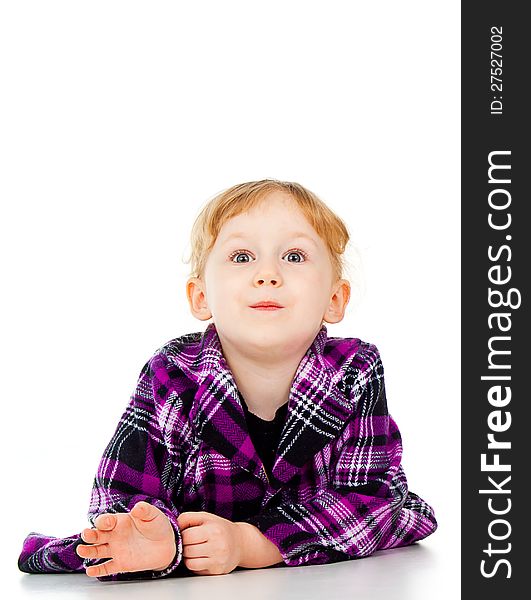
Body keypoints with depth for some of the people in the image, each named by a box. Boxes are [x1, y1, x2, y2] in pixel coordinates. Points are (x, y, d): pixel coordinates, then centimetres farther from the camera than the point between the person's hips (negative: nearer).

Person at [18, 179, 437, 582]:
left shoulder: (356, 375, -17)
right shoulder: (170, 378, -17)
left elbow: (369, 500, -21)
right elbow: (123, 497, -19)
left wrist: (246, 543, -34)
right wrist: (160, 539, -45)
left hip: (340, 577, 1)